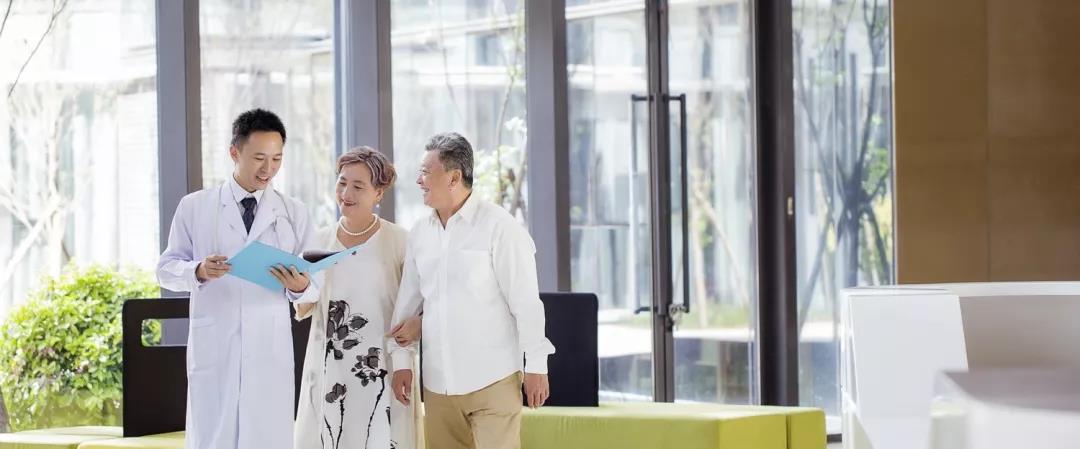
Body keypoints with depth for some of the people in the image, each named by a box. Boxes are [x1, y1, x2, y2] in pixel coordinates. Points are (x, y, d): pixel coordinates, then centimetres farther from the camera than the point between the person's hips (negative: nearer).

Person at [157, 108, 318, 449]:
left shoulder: (294, 214, 8)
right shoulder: (194, 207, 6)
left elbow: (315, 287, 6)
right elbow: (166, 269, 6)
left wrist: (300, 287, -17)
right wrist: (198, 271, -16)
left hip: (270, 348, 1)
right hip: (212, 346, -1)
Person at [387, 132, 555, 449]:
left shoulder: (498, 226, -7)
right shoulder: (419, 233, 10)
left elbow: (526, 301, -8)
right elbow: (408, 301, 16)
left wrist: (536, 364, -9)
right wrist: (401, 359, 10)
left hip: (492, 378, -5)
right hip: (438, 383, 6)